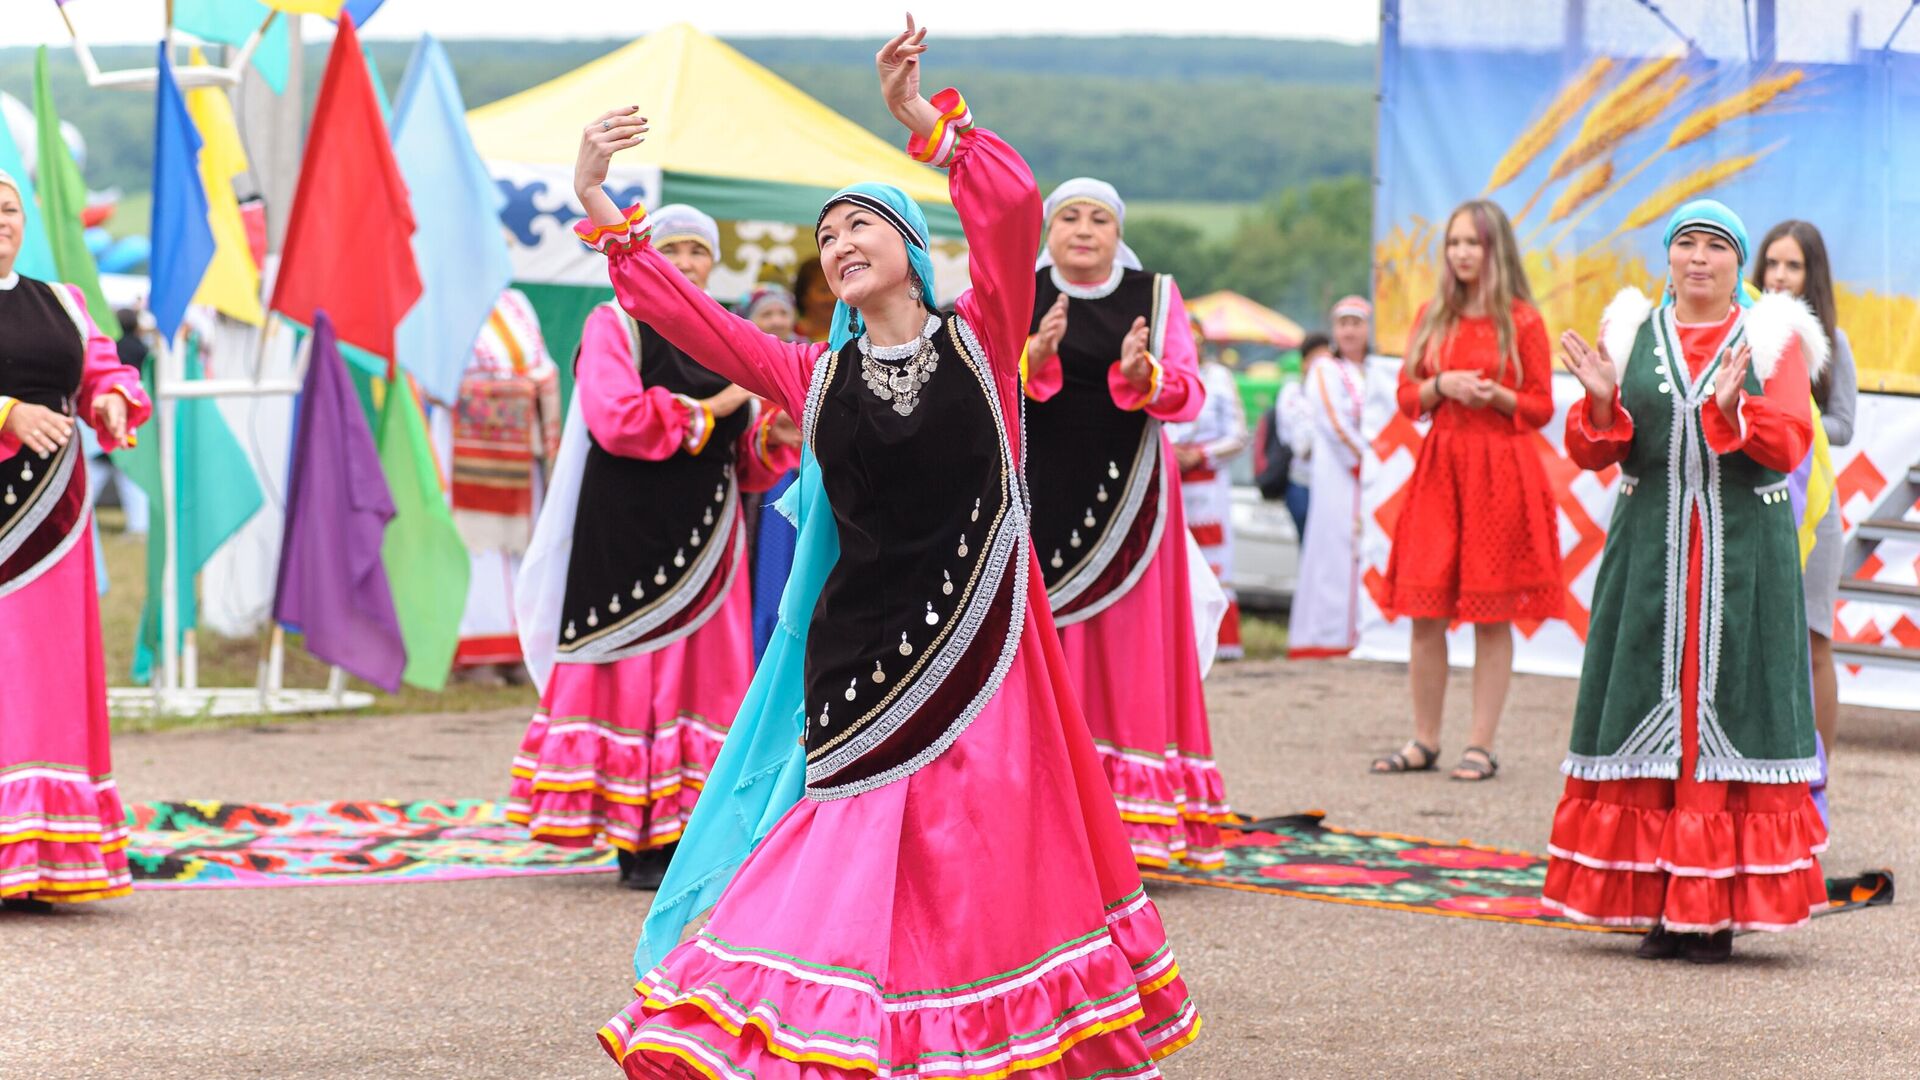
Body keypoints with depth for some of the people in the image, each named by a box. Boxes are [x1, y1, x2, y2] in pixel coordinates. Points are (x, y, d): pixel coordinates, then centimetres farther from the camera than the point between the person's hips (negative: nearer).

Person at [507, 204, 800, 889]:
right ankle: (638, 848, -4)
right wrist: (707, 409, -12)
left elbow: (743, 463, 16)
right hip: (628, 536, -6)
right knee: (635, 675, -6)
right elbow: (617, 420, -16)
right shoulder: (614, 326, 0)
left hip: (704, 541, 6)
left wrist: (775, 439, -5)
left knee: (702, 671, 2)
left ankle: (685, 840, 5)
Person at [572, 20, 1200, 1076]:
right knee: (843, 863, -3)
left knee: (989, 878, 4)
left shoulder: (975, 338, 1)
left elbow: (1014, 207, -14)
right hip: (862, 650, 1)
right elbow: (689, 316, 3)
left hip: (979, 645, -1)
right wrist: (602, 213, -1)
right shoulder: (818, 375, 7)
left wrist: (924, 118, -17)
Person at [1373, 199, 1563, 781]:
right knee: (1425, 608, 1)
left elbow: (1541, 407, 1)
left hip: (1501, 468, -4)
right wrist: (1443, 387, -8)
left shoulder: (1521, 319, -1)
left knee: (1492, 613, -2)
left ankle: (1481, 747, 3)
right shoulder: (1432, 317, 11)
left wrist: (1495, 394, -17)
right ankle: (1424, 741, 11)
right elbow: (1406, 395, 12)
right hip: (1439, 466, 4)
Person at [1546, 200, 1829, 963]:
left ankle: (1719, 910, -1)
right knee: (1648, 715, -1)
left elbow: (1790, 444, -7)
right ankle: (1660, 905, 5)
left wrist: (1734, 408, -24)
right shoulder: (1632, 334, 10)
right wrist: (1603, 402, -13)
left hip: (1743, 554, -2)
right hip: (1650, 549, 2)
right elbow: (1591, 452, 6)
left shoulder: (1771, 338, 5)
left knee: (1728, 713, -4)